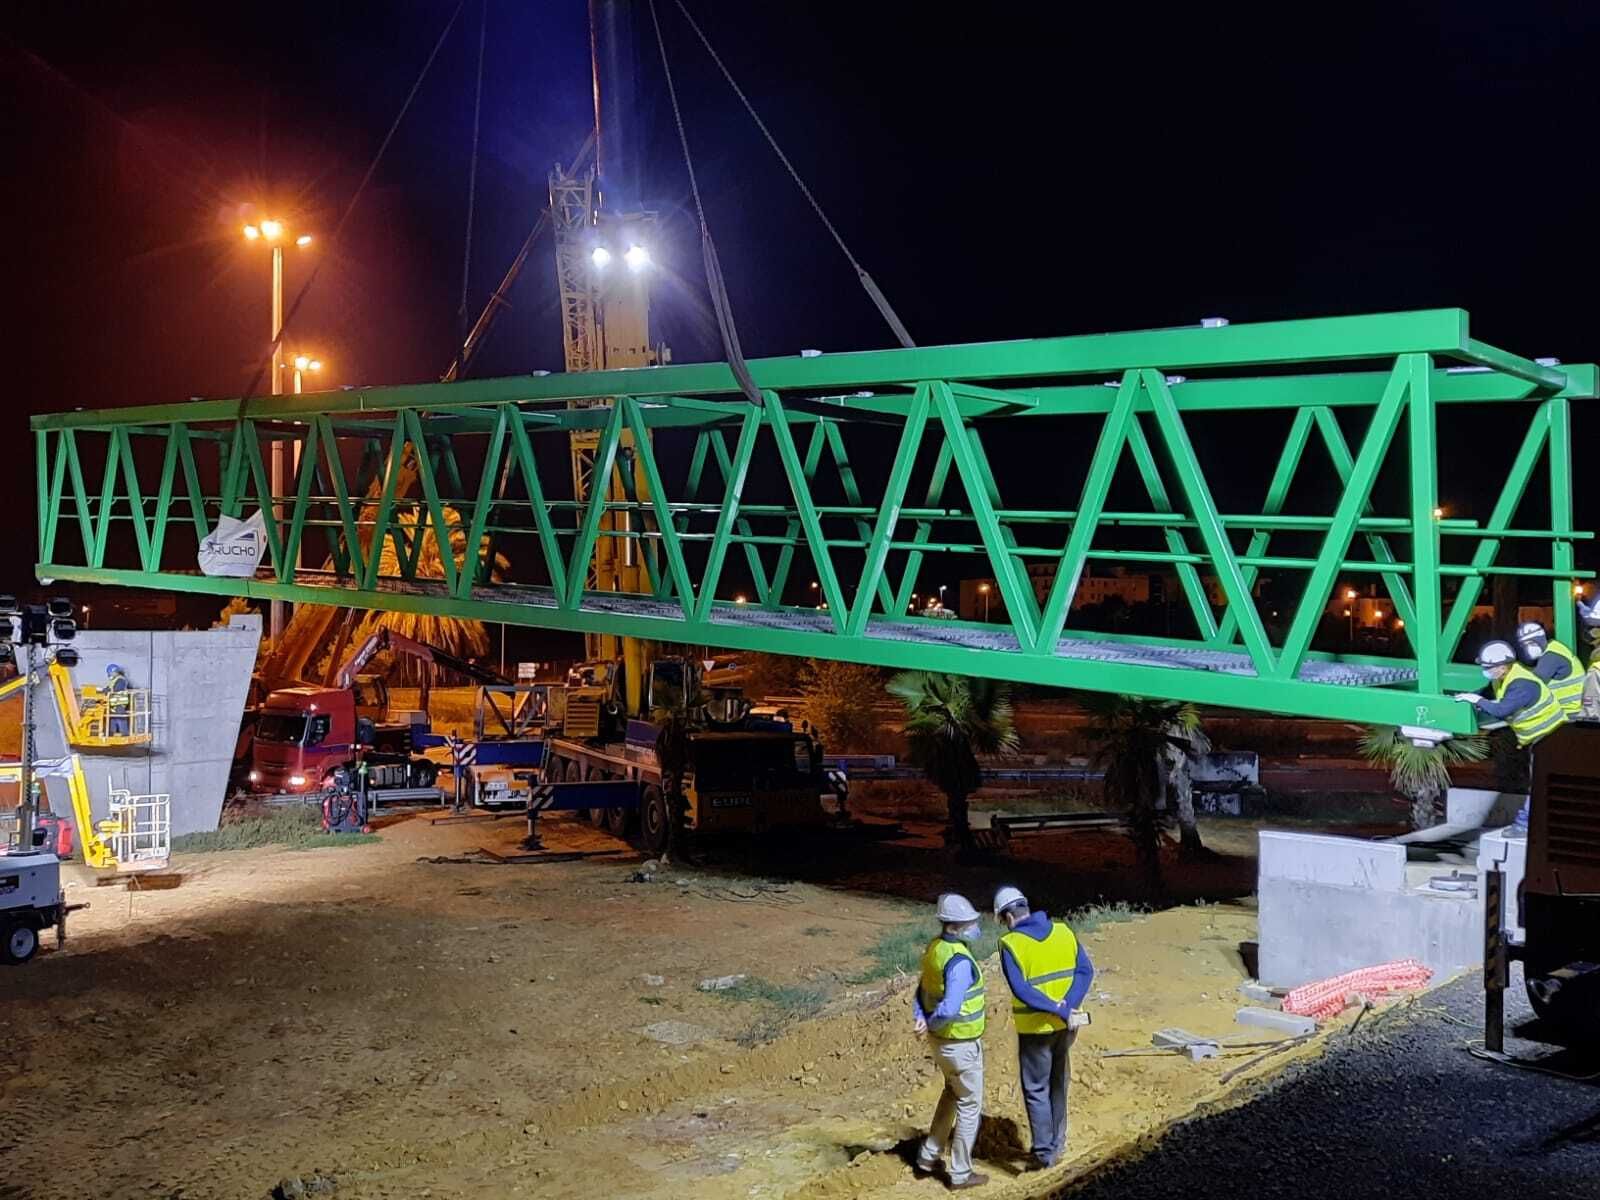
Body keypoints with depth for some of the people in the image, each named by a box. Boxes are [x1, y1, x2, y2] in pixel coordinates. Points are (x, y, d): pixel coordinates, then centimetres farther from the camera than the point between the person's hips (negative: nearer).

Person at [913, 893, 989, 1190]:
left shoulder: (935, 948, 0)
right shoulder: (960, 961, -29)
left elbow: (922, 992, 6)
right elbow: (950, 1008, -36)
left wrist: (921, 1019, -9)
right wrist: (932, 1025, -18)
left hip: (942, 1040, 9)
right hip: (962, 1044, -9)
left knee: (952, 1093, 28)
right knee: (970, 1105, 8)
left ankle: (929, 1156, 35)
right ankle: (961, 1174, 18)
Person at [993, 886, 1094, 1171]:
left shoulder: (1010, 943, -15)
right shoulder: (1063, 931, 0)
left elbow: (1020, 989, -23)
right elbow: (1086, 970, -6)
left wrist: (1057, 1010, -18)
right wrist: (1067, 1008, -13)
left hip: (1035, 1028, -5)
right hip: (1065, 1025, 5)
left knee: (1036, 1090, 8)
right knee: (1058, 1085, 20)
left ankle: (1044, 1152, 10)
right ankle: (1057, 1143, 31)